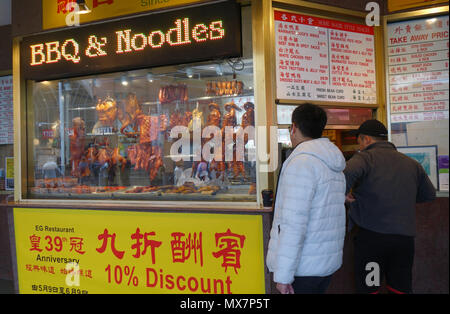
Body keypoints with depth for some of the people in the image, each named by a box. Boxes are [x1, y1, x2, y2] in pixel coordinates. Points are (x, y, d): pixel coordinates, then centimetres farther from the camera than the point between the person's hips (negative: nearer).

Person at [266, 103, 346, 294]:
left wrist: (283, 274, -21)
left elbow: (293, 223, -23)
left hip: (304, 267, -9)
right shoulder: (335, 166, 14)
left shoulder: (301, 162, -17)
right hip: (329, 263, 9)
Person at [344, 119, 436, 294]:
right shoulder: (411, 163, 13)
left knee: (368, 288, 6)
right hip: (405, 236, 5)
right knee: (401, 287, 15)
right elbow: (429, 195, 21)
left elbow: (348, 172, -27)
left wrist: (344, 194, -10)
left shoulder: (365, 157, -4)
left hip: (371, 235, -5)